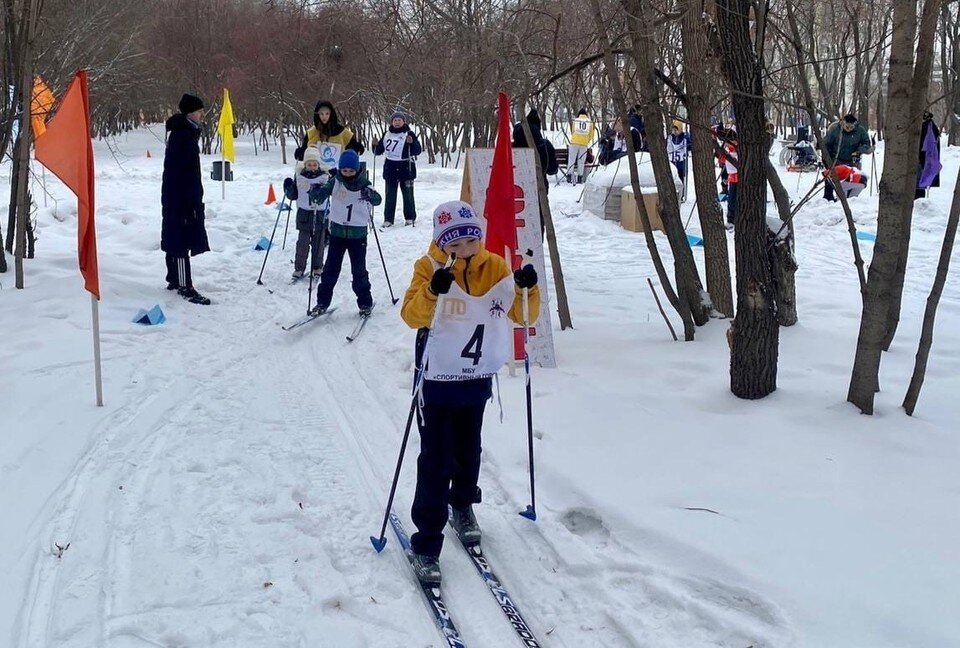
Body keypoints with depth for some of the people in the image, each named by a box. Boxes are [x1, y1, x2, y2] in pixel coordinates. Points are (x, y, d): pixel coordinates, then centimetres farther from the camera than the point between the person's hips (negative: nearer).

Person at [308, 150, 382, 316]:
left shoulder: (364, 184, -7)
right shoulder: (335, 181, -3)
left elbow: (377, 199, -20)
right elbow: (319, 195, -9)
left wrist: (370, 195, -42)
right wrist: (316, 192, -32)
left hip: (357, 234, -2)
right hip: (337, 231, 2)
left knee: (359, 271, 5)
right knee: (330, 269, 7)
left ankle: (365, 303, 18)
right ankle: (322, 302, 16)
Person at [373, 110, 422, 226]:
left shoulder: (409, 134, -3)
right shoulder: (387, 135, 10)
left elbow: (418, 151, -9)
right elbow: (379, 151, 17)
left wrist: (411, 142, -26)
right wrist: (376, 145, -3)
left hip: (406, 168, -4)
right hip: (390, 169, 4)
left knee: (407, 194, 3)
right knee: (390, 195, 5)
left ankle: (410, 218, 14)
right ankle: (388, 219, 8)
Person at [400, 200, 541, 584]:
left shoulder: (495, 268, -1)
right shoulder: (430, 268, -12)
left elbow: (523, 314, 1)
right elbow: (411, 316, -25)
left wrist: (529, 289, -19)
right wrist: (432, 291, -43)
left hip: (478, 378, 4)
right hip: (437, 379, -4)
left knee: (468, 451, 19)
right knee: (436, 460, -4)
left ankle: (463, 504, 47)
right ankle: (426, 545, 3)